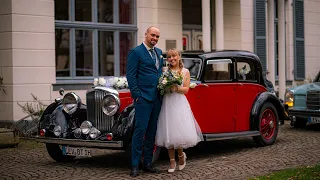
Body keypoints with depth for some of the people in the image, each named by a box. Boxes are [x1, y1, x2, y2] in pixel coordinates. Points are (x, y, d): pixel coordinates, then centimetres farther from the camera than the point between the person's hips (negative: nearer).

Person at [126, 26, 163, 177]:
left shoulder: (159, 52, 17)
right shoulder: (135, 52, -5)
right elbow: (131, 76, -9)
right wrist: (137, 95, -14)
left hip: (157, 98, 7)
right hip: (143, 97, -7)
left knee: (151, 131, 10)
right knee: (140, 130, -8)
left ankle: (147, 163, 16)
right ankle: (135, 165, -4)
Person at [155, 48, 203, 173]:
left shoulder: (185, 72, 9)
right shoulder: (164, 70, 11)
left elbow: (186, 89, 2)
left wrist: (176, 88, -16)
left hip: (179, 103, -1)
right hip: (167, 103, 1)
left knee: (181, 132, -10)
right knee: (168, 134, -1)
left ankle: (181, 155, 16)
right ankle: (172, 162, 7)